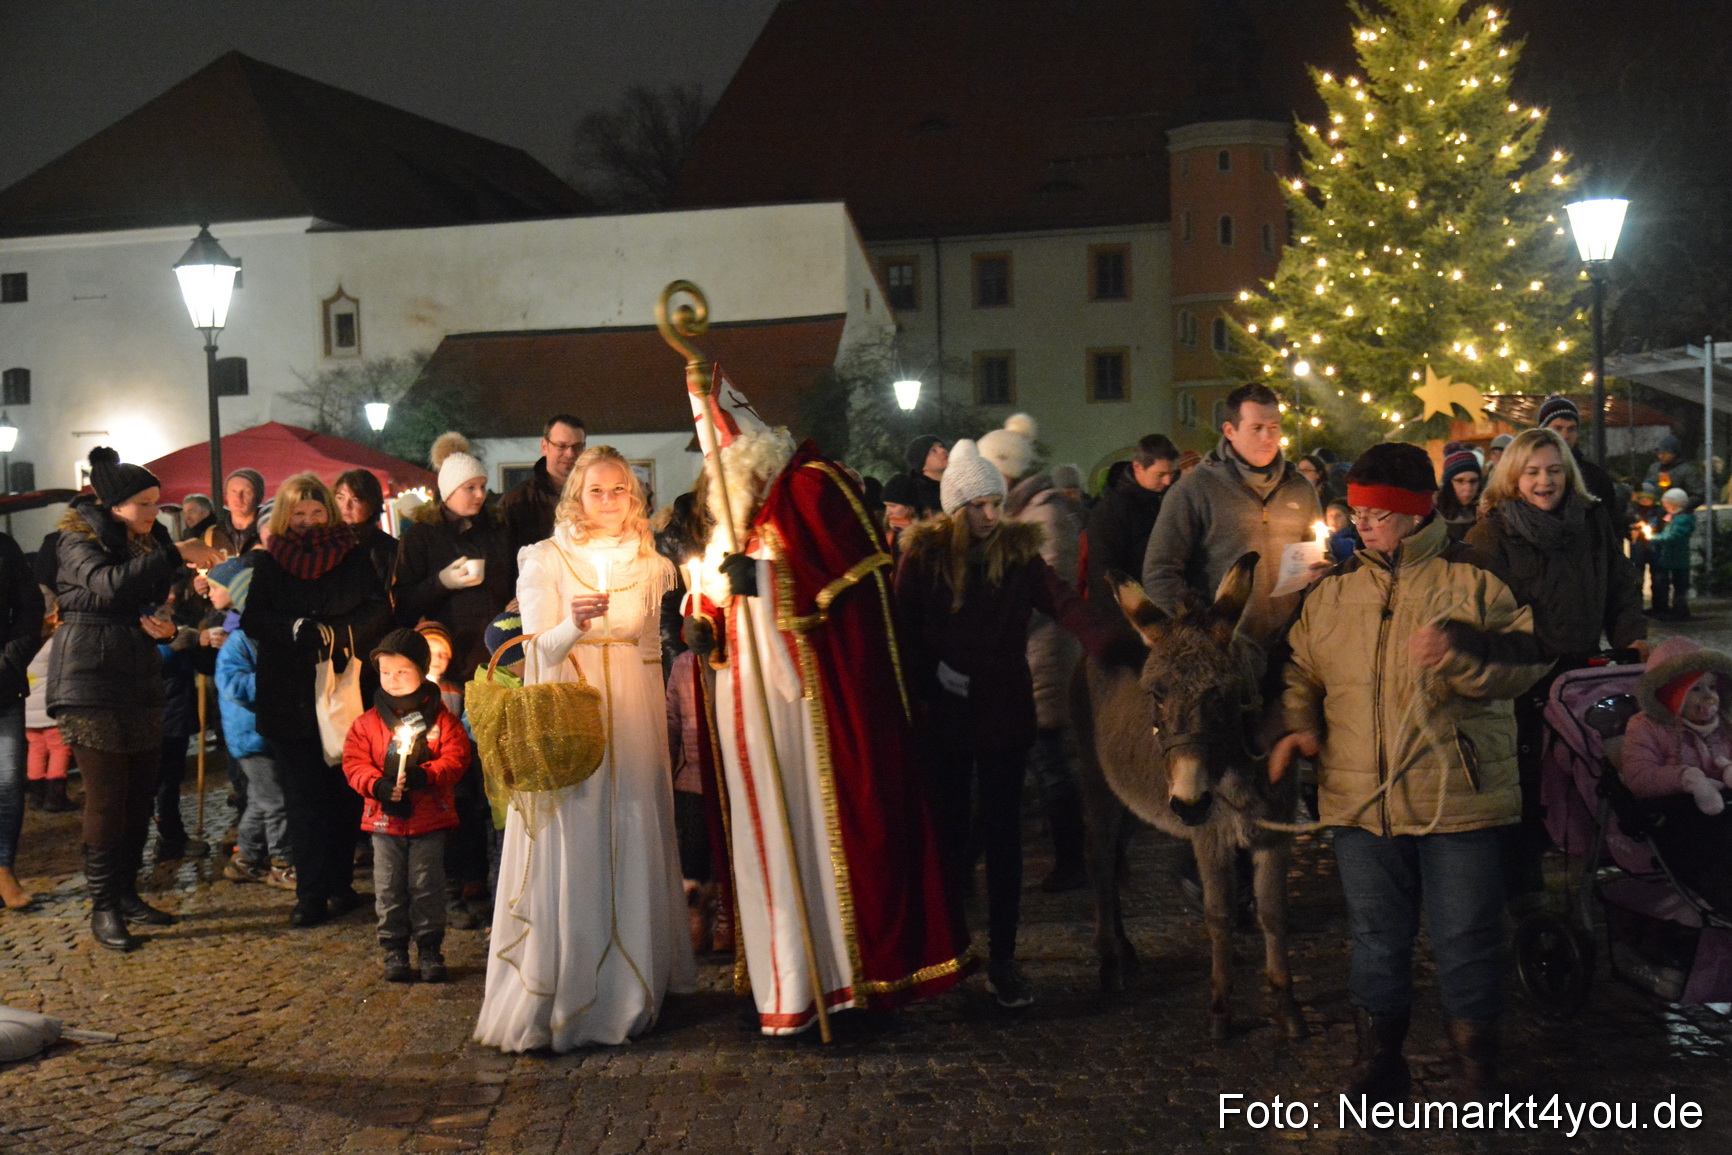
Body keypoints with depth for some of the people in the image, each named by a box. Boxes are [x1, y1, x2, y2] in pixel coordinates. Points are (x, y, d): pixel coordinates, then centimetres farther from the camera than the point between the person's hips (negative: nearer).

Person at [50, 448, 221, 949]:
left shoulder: (151, 540, 13)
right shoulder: (80, 539, -7)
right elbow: (107, 585, -28)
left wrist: (164, 624, -1)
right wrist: (175, 555, -29)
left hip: (139, 677, 7)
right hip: (90, 680, -7)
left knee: (141, 791, 7)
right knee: (106, 795, -7)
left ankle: (127, 892, 18)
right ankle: (103, 907, 1)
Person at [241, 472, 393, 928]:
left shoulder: (354, 556, 6)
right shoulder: (269, 562, 9)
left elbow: (379, 612, -1)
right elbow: (253, 621, 0)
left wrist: (334, 633, -15)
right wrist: (296, 629, -17)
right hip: (290, 698, 0)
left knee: (345, 792, 3)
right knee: (303, 796, -2)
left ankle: (340, 883, 13)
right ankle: (311, 892, -1)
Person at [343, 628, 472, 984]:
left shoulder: (441, 718, -1)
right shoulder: (367, 723, 3)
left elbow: (455, 758, -6)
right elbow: (354, 763, 0)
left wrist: (425, 777, -22)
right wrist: (378, 785, -18)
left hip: (430, 819, -2)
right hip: (385, 819, 2)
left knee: (427, 888, 3)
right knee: (389, 889, 7)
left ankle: (430, 951, 14)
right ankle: (394, 951, 17)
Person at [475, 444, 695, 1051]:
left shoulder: (651, 565, 10)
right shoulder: (545, 560, -2)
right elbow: (539, 652, -10)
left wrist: (660, 724, 15)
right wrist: (573, 623, -29)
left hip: (633, 721, 4)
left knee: (632, 846, 6)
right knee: (570, 850, -6)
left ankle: (630, 986, 19)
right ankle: (560, 995, 3)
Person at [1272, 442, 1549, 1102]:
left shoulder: (1476, 578, -1)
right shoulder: (1333, 590, 10)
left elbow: (1529, 655, -9)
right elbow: (1302, 672, 18)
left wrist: (1461, 649, -25)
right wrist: (1298, 725, 0)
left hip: (1457, 796, -3)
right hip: (1360, 799, 4)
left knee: (1465, 940, 4)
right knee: (1375, 939, 14)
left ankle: (1480, 1070, 22)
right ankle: (1379, 1066, 28)